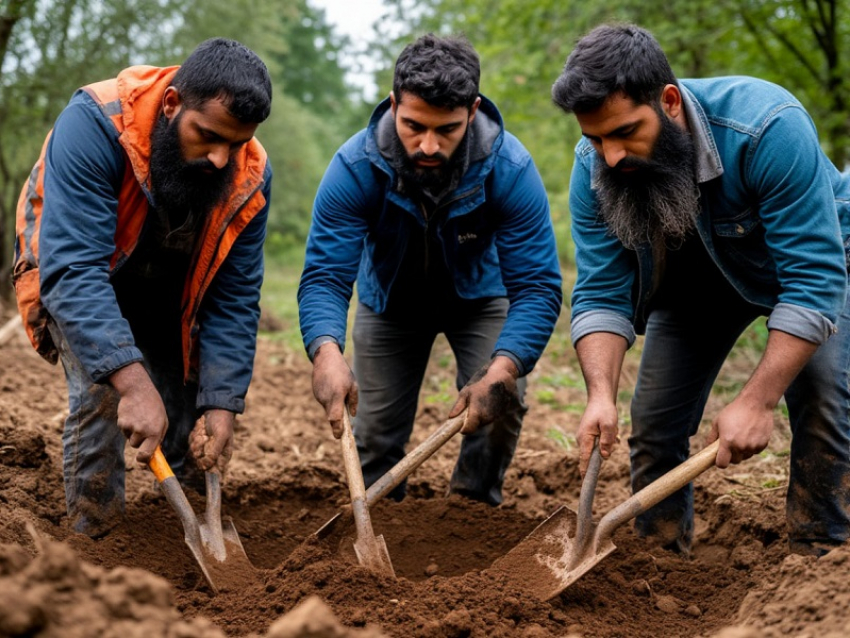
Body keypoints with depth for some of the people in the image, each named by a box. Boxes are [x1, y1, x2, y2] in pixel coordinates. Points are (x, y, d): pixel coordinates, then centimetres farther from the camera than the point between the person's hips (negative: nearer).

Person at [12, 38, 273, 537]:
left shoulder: (251, 176, -23)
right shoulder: (94, 125, -38)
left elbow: (234, 299, -17)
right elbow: (73, 270, -44)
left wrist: (223, 403, -27)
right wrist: (134, 383, -53)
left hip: (168, 295, 4)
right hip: (75, 282, -4)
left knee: (189, 407, -1)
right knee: (101, 387, -25)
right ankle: (95, 533, -11)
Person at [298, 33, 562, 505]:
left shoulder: (510, 169, -34)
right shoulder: (355, 167, -33)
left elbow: (536, 286, -35)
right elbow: (325, 275, -36)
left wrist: (501, 372, -52)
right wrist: (327, 353, -58)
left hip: (478, 296, -1)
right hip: (389, 301, 1)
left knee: (501, 402, -22)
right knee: (375, 431, 1)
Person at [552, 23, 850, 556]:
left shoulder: (767, 127, -41)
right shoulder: (593, 170, -26)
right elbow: (602, 295, -23)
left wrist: (757, 401, -43)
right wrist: (602, 397, -39)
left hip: (807, 258, -4)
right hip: (694, 280, 4)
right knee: (655, 420, -1)